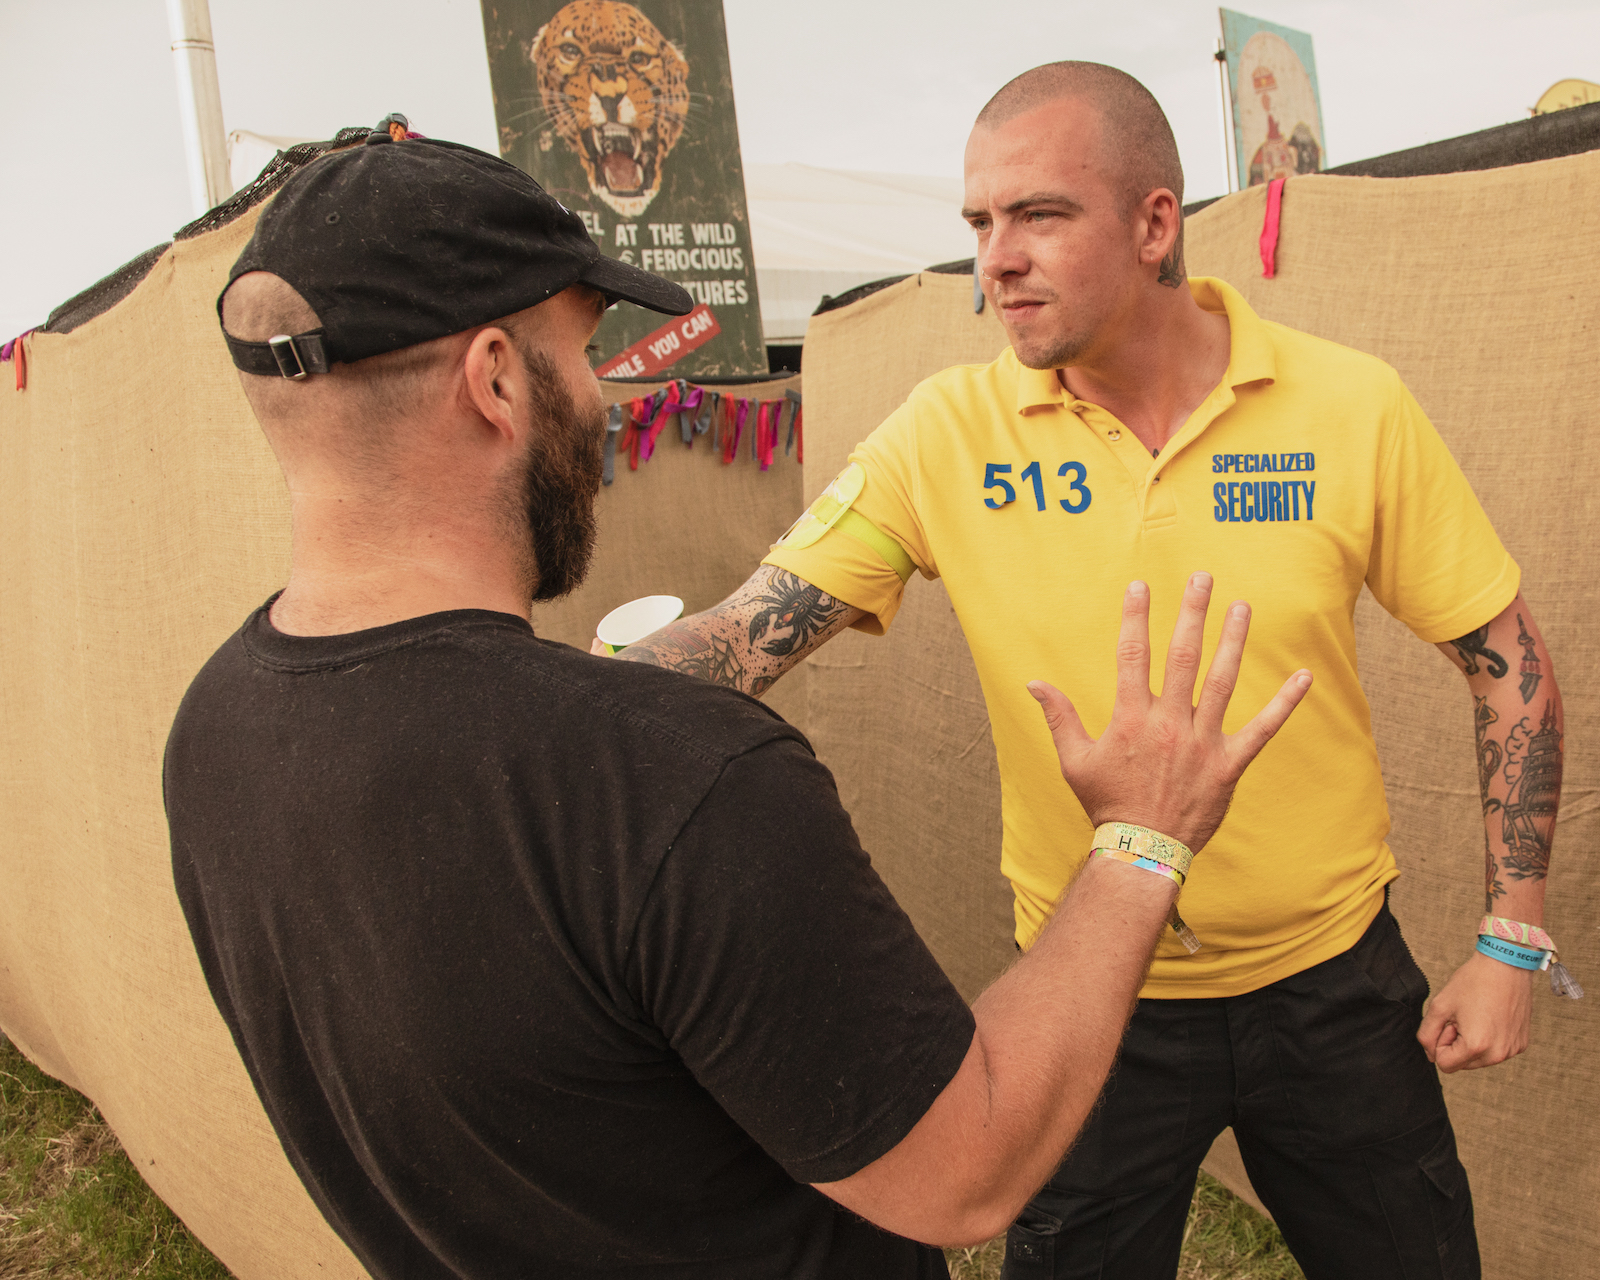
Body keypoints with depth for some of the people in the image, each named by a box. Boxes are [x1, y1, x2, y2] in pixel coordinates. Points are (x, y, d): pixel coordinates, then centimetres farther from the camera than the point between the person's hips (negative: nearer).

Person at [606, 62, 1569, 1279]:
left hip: (1337, 982, 1)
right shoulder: (949, 434, -12)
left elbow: (1510, 664, -3)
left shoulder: (1354, 408, -11)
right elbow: (744, 635, -17)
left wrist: (1509, 943, -3)